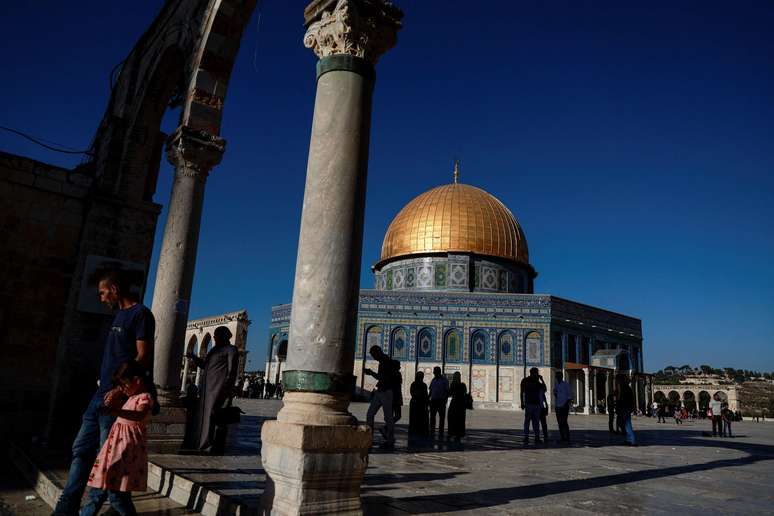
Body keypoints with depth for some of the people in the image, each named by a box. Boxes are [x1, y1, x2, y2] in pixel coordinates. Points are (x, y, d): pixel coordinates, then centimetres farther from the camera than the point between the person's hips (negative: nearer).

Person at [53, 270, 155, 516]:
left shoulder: (141, 313, -11)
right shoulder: (120, 314, 17)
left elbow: (144, 357, -18)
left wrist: (121, 390, -24)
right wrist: (103, 388, 19)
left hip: (117, 398, -9)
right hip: (102, 394, 9)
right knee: (81, 450, 11)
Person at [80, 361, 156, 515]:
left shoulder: (145, 397, -14)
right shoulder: (133, 397, 16)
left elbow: (140, 415, -37)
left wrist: (115, 411, -48)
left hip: (127, 451, -9)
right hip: (116, 447, 9)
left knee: (117, 494, -8)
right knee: (98, 486, 14)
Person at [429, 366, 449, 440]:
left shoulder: (444, 380, -3)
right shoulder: (433, 380, 13)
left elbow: (447, 391, -5)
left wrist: (445, 400, -14)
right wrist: (428, 398, 9)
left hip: (441, 401, -5)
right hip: (433, 400, 5)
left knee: (442, 417, 2)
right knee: (432, 417, 4)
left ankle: (441, 433, 7)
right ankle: (432, 433, 11)